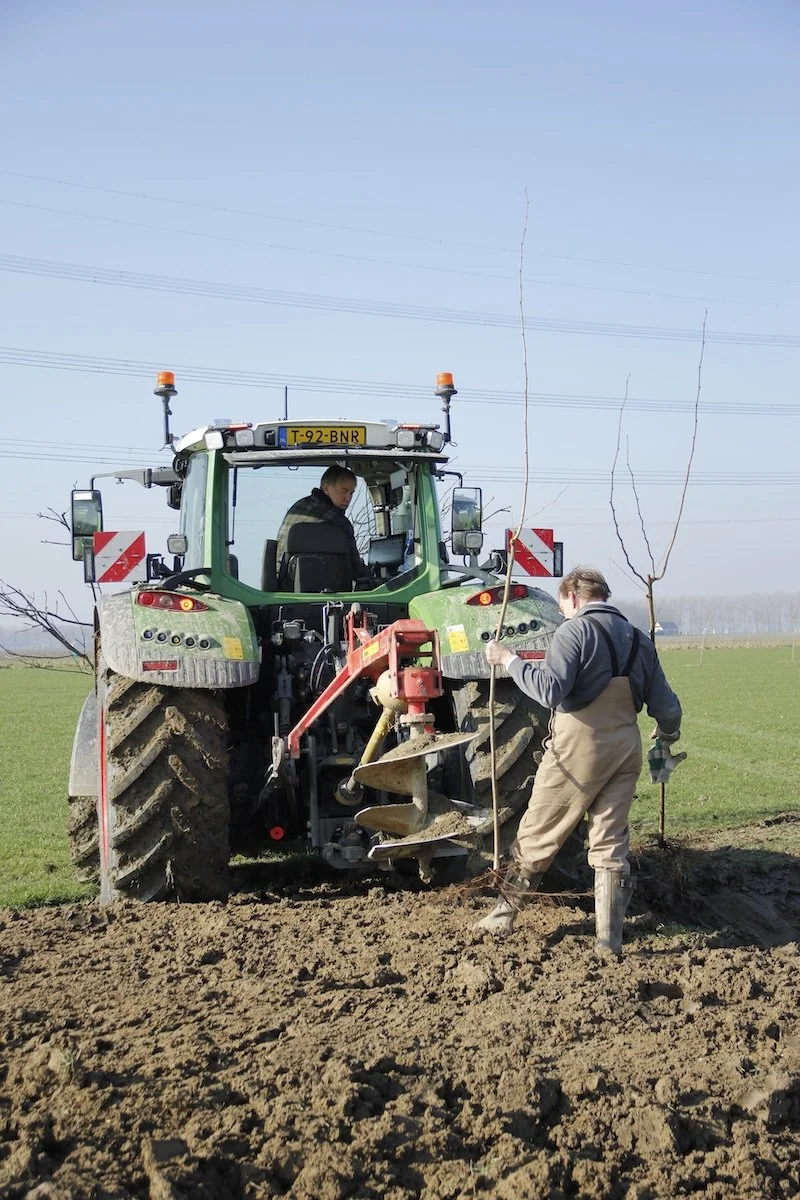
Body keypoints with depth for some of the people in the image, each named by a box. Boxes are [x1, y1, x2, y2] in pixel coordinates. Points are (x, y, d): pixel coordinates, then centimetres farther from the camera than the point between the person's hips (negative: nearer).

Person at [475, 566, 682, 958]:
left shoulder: (574, 631, -9)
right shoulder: (638, 639, 11)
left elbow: (550, 690, -22)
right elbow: (666, 708, 12)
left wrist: (509, 660, -12)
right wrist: (668, 734, 33)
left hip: (578, 747, -6)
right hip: (626, 748, 6)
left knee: (537, 836, 8)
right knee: (611, 843, 10)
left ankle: (504, 914, 20)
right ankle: (610, 939, 7)